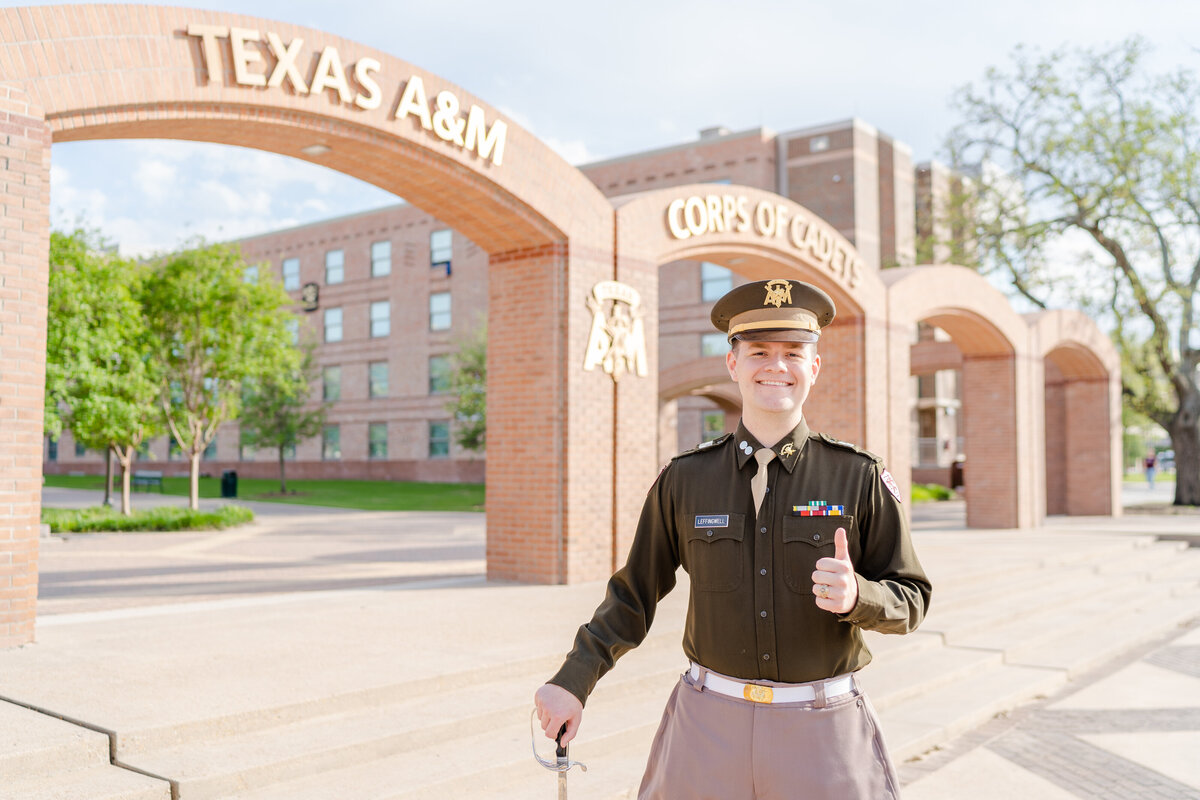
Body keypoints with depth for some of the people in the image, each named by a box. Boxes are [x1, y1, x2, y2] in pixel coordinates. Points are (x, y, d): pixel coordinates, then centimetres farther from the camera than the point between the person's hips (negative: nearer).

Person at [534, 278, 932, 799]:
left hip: (823, 731, -1)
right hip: (708, 724, 1)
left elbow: (910, 600, 1)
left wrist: (856, 595, -20)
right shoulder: (683, 480, 1)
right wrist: (573, 681, 6)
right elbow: (636, 591, 10)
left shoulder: (861, 478, -3)